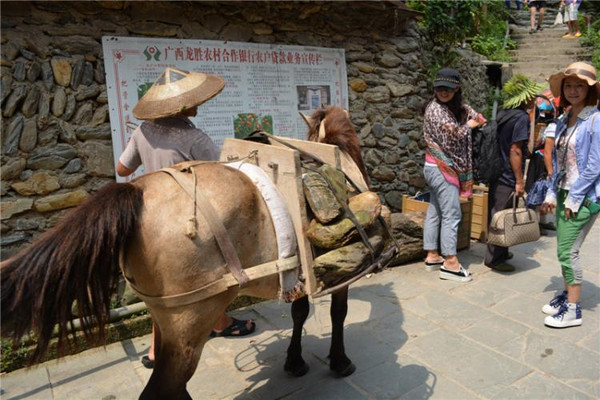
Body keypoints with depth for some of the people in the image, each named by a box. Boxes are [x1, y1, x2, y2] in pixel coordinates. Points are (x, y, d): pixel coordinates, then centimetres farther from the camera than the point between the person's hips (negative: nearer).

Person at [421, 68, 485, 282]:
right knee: (452, 214, -8)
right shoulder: (436, 108, -13)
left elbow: (464, 108, 31)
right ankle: (450, 264, -4)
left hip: (437, 167, 10)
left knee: (434, 212, 11)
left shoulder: (451, 107, 13)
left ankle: (432, 256, 19)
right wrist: (470, 125, 1)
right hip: (442, 168, -10)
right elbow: (456, 133, -18)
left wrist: (475, 115, 11)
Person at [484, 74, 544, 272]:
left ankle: (499, 252, 31)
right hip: (508, 178, -9)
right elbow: (515, 150, -19)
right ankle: (494, 258, 10)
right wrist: (520, 181, -17)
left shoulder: (502, 114, 12)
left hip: (496, 174, 9)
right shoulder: (522, 117, -14)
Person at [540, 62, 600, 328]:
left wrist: (574, 199, -14)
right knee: (564, 250, 13)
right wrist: (552, 194, 10)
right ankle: (568, 295, 29)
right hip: (564, 194, 7)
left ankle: (573, 310, 8)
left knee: (567, 251, -5)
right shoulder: (563, 123, 11)